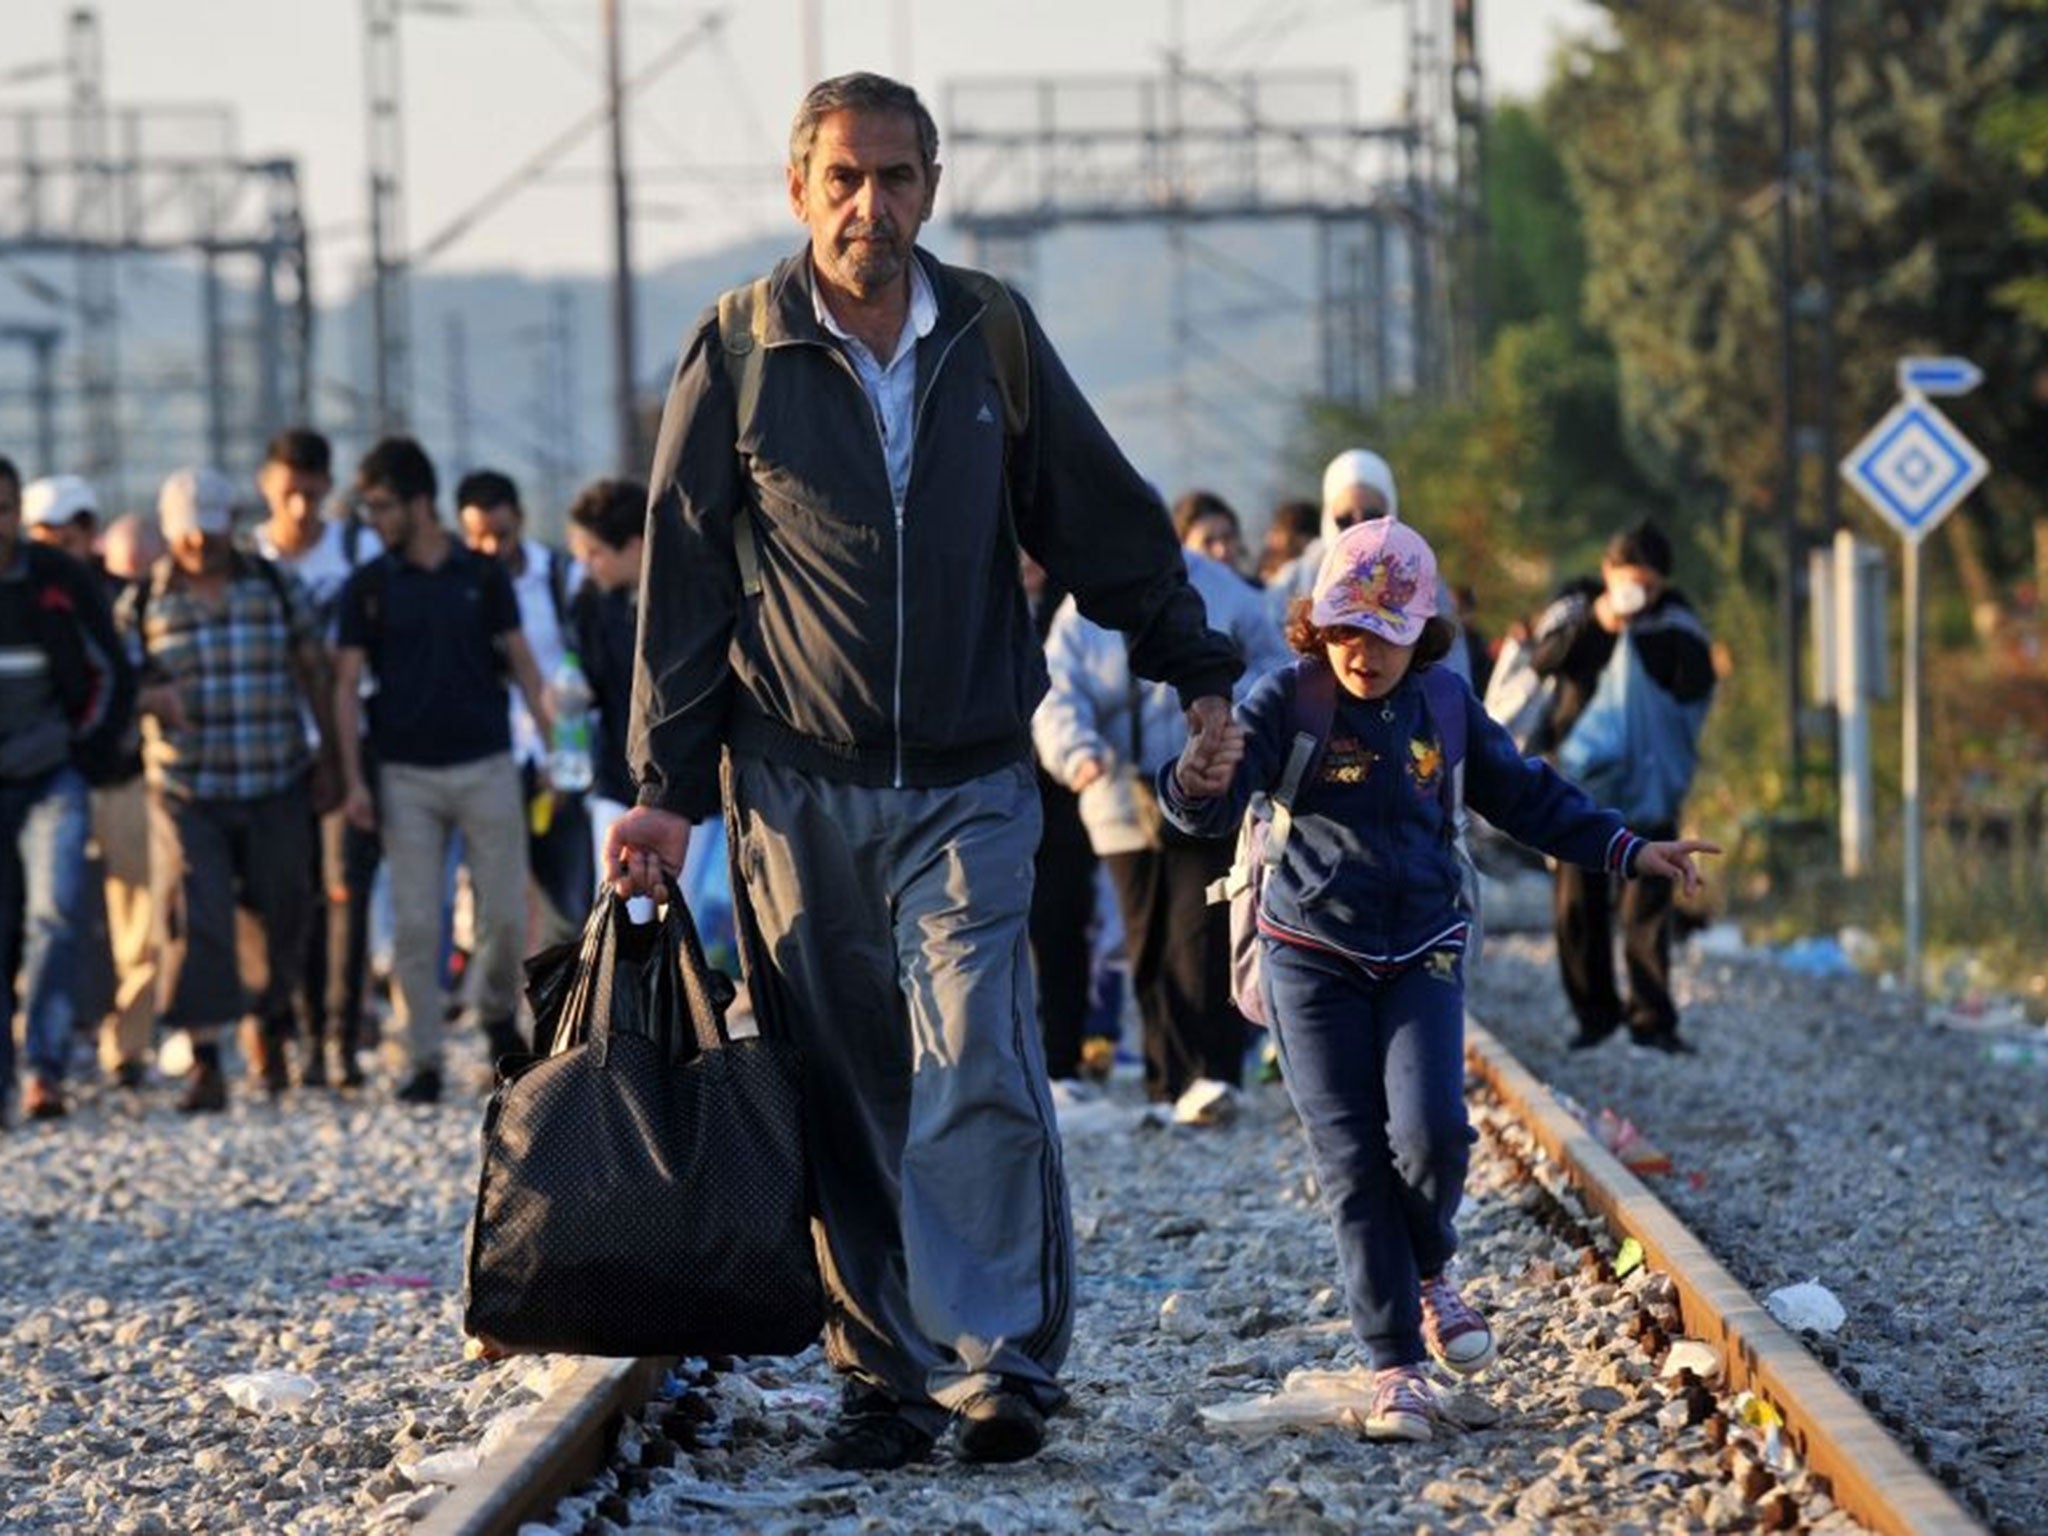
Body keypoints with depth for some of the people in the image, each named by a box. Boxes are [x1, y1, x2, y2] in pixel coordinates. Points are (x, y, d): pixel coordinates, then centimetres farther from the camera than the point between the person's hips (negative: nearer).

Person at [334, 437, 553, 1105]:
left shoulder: (483, 576, 4)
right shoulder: (368, 587, 3)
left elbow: (521, 662, 8)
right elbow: (346, 684, 2)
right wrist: (352, 778, -5)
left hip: (486, 766, 0)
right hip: (406, 775, 0)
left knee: (506, 911, 0)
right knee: (415, 924, -3)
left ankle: (498, 1013, 28)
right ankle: (422, 1061, 2)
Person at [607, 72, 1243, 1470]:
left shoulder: (991, 336, 4)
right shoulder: (738, 355, 1)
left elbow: (1105, 522, 14)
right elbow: (682, 580, 4)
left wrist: (1198, 670, 13)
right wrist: (668, 789, 1)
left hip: (970, 786, 0)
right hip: (800, 791, 0)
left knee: (976, 1071, -14)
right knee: (846, 1096, 2)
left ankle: (1001, 1362, -12)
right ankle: (890, 1375, 7)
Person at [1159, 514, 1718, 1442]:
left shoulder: (1444, 705, 4)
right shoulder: (1287, 701, -8)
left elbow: (1524, 796, 19)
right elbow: (1217, 808, -20)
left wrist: (1627, 852, 17)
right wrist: (1201, 784, -44)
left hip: (1421, 954, 2)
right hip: (1312, 956, -2)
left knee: (1430, 1135, -16)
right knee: (1353, 1164, -6)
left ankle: (1427, 1274, 16)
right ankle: (1394, 1363, 1)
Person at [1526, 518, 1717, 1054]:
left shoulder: (1674, 618, 1)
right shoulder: (1577, 604, 1)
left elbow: (1697, 684, -9)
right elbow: (1544, 660, -17)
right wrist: (1593, 622, -29)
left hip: (1649, 782, -1)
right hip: (1581, 775, 1)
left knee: (1646, 903, -5)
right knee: (1578, 900, 4)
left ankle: (1652, 1017, -3)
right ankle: (1595, 1010, 16)